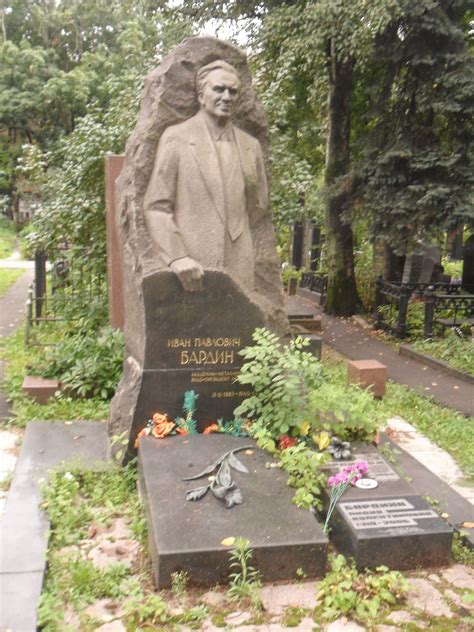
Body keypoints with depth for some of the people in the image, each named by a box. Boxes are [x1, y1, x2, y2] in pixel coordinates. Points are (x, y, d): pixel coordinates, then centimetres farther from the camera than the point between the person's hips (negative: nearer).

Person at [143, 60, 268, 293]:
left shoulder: (251, 146, 12)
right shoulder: (176, 137, 1)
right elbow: (156, 207, -4)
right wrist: (176, 257, -14)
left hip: (238, 268, 4)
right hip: (190, 268, -3)